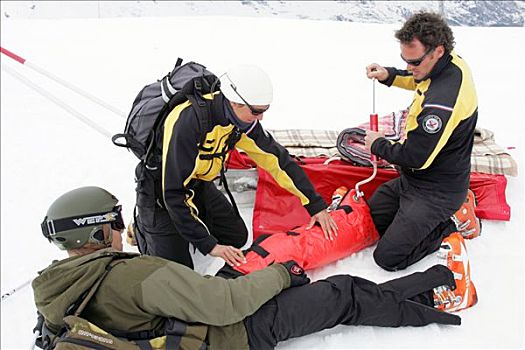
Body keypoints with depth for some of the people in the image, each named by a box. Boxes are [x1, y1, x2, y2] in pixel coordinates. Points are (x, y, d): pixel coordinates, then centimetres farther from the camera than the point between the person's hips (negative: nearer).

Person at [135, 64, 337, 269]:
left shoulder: (242, 120, -16)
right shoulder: (187, 122, -37)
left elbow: (276, 157, -7)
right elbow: (173, 192, -35)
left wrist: (316, 205, -7)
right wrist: (209, 245, -33)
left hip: (199, 184, 6)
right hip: (161, 187, -6)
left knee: (237, 237, 5)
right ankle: (144, 225, 16)